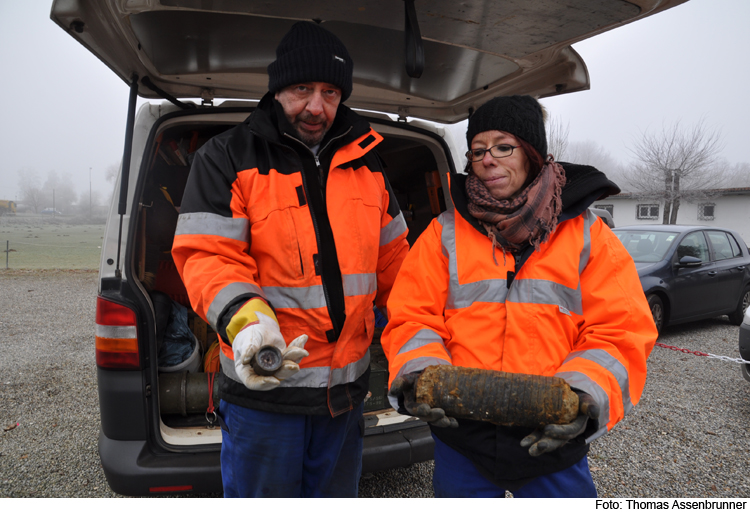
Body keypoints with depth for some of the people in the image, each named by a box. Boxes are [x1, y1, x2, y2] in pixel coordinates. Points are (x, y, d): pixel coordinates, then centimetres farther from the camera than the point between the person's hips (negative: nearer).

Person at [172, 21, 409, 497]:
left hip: (347, 387, 5)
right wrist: (246, 320, -33)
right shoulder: (227, 158, -6)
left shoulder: (366, 161, 8)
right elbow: (207, 257, -14)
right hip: (262, 388, -4)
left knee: (337, 495, 23)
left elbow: (392, 258, 13)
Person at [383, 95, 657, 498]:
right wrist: (420, 372, -21)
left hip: (552, 442, 0)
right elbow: (412, 317, -2)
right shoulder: (445, 233, 1)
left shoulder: (588, 235, 1)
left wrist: (585, 393, -21)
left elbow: (621, 331, -4)